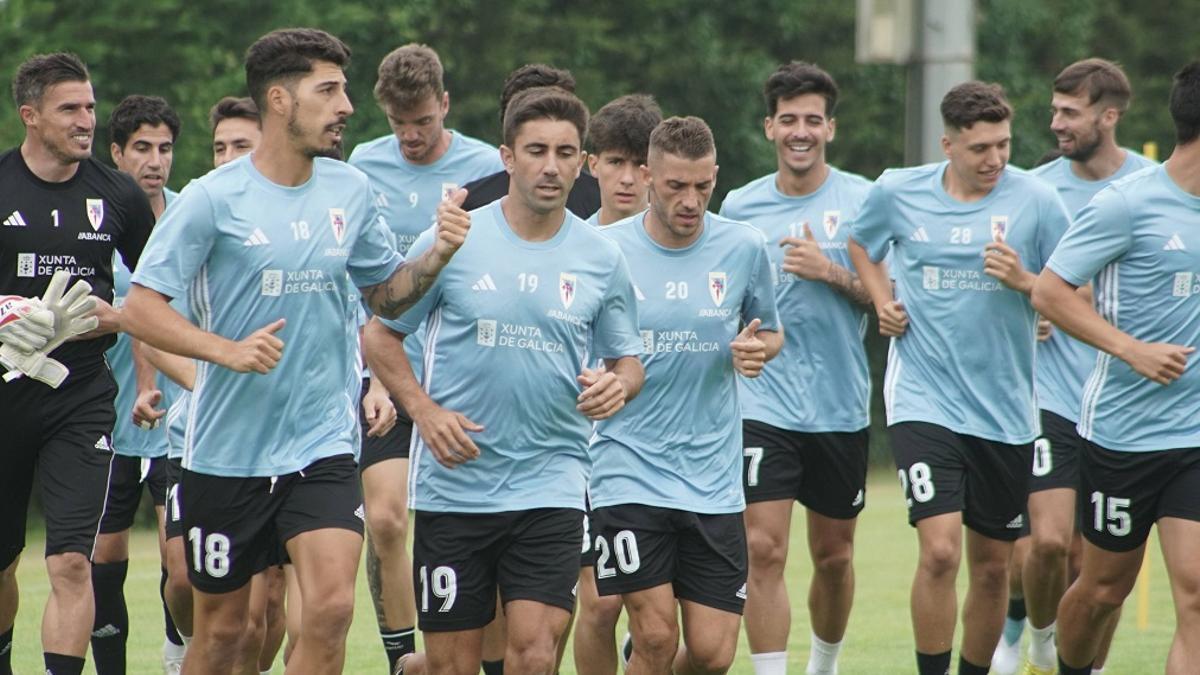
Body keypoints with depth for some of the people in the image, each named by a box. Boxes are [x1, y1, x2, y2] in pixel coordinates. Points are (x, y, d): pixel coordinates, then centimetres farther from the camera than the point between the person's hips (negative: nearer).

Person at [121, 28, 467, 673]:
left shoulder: (350, 191, 5)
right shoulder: (213, 199, -8)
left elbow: (386, 295, 18)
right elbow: (141, 306, -9)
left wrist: (438, 256, -2)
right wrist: (228, 350, -23)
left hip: (323, 445, 2)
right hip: (226, 448, -2)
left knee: (331, 606, -16)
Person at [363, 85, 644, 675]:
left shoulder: (601, 260, 5)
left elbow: (628, 360, 15)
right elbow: (380, 334, 4)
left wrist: (616, 384, -8)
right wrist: (424, 410, -10)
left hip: (550, 487, 1)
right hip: (451, 486, -1)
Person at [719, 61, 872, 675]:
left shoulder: (862, 200, 0)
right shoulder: (739, 208, 4)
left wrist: (831, 272, -17)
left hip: (841, 409, 1)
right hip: (763, 407, 0)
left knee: (834, 555, 12)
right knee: (763, 549, -14)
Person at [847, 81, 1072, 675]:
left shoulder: (1035, 201, -4)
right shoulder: (897, 192, -1)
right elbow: (860, 245, 21)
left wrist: (1023, 281, -18)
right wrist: (883, 302, 5)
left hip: (1004, 409, 1)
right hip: (923, 398, -1)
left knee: (992, 567, 10)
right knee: (940, 550, -18)